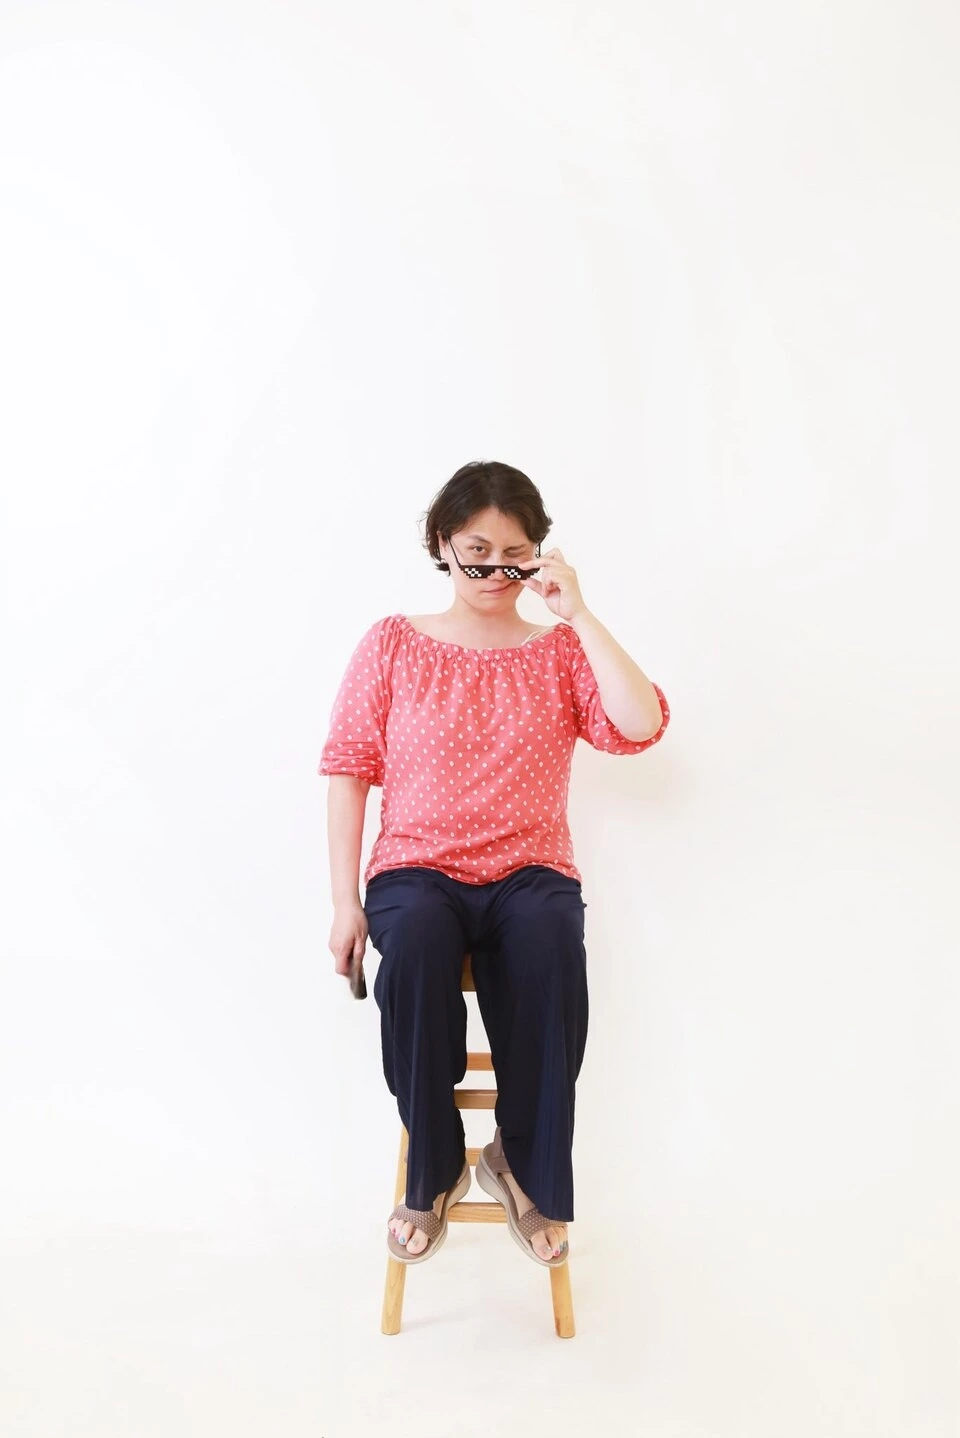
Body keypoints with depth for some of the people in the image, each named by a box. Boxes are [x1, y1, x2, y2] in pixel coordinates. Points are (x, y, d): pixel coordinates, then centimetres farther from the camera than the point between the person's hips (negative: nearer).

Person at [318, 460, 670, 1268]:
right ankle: (434, 1171, -13)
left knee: (549, 947, -35)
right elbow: (348, 768, 3)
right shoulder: (393, 644, 7)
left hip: (531, 874, 1)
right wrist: (346, 902, -5)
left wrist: (579, 615, -11)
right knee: (415, 946, -36)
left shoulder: (562, 651, 8)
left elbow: (641, 728, -10)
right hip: (416, 871, 0)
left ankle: (523, 1164, -11)